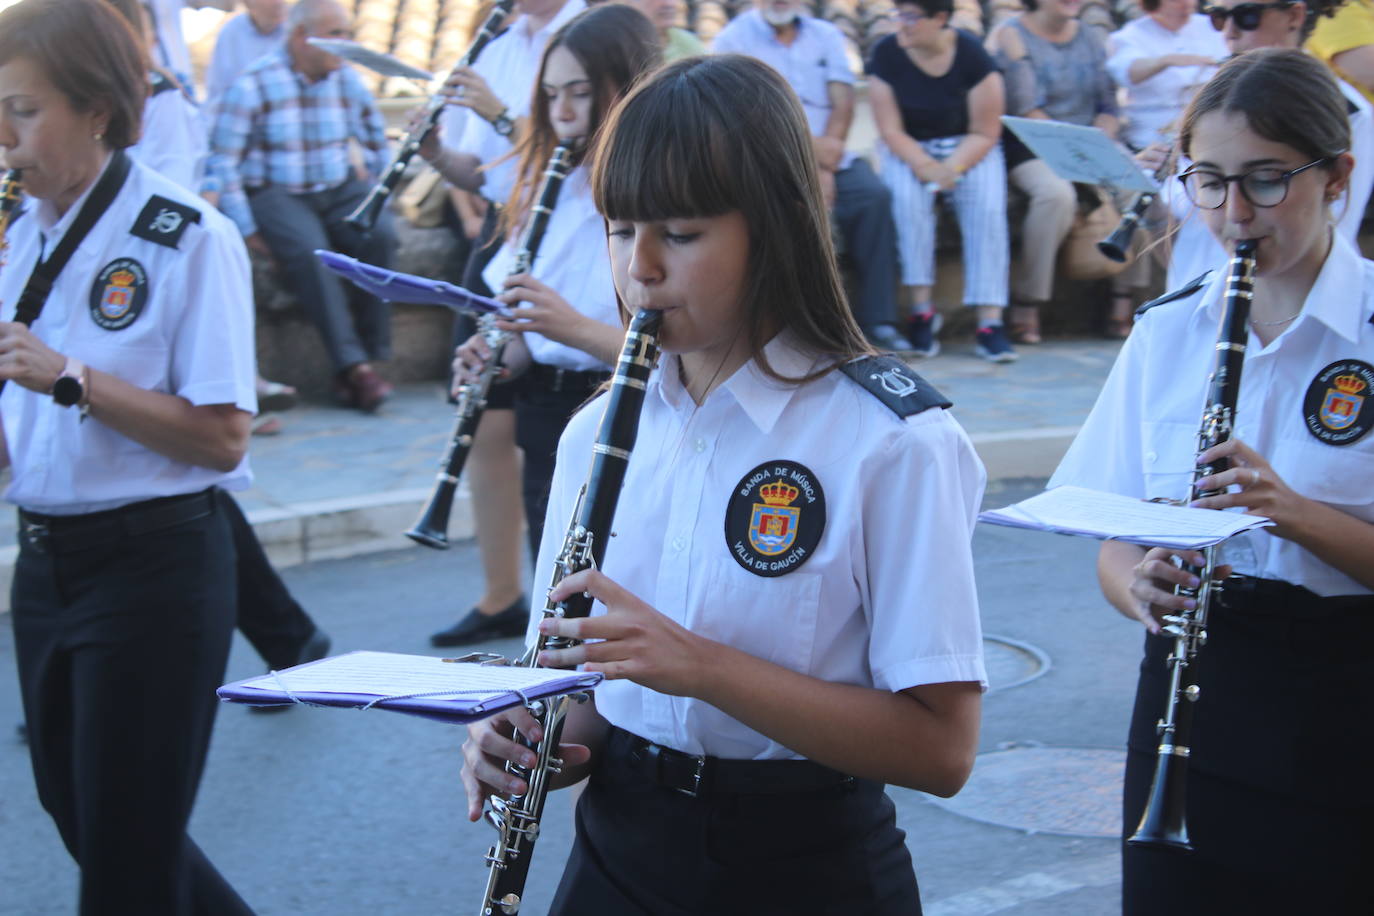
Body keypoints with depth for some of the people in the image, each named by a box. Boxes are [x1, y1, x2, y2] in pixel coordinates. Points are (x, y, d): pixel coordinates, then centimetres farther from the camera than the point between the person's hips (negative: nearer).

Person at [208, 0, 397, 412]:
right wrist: (246, 229, -14)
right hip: (276, 193, -4)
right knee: (308, 250, -35)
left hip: (340, 190, 4)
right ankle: (350, 365, -33)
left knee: (380, 236, -27)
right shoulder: (254, 85, -7)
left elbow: (378, 143, 22)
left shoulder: (347, 80, 8)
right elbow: (222, 162, -9)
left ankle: (369, 357, -21)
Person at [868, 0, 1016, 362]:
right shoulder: (886, 54, -8)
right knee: (907, 197, -31)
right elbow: (891, 131, -8)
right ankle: (922, 308, -26)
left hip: (969, 148, 0)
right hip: (909, 150, 0)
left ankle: (990, 322, -30)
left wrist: (952, 167, -25)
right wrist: (926, 166, -25)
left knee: (987, 206, -27)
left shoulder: (971, 54, -11)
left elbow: (985, 132, -9)